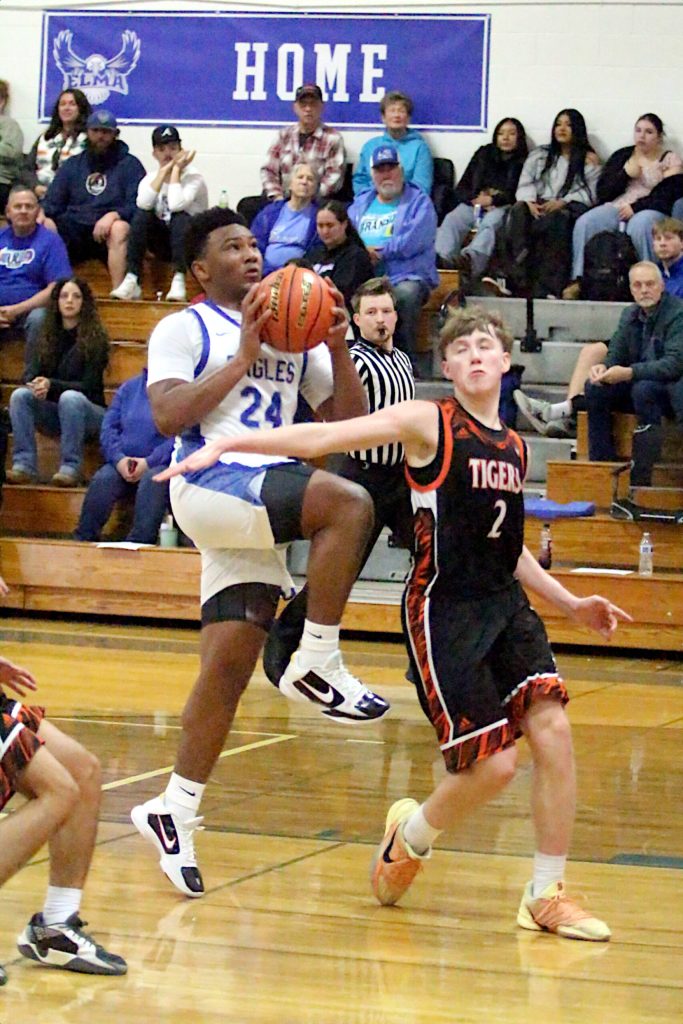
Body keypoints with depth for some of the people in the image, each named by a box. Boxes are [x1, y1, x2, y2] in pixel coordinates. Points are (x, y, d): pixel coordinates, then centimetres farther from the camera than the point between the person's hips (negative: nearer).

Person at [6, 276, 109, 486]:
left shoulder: (95, 339, -6)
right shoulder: (47, 337, 9)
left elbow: (89, 386, -12)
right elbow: (30, 373, 0)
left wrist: (51, 385, -26)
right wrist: (37, 385, -25)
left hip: (87, 411, -4)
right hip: (53, 411, 4)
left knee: (70, 397, -37)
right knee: (20, 395, -23)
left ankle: (70, 468, -36)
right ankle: (24, 466, -31)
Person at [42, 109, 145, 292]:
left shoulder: (129, 164, 8)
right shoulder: (72, 165, 21)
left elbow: (137, 205, -3)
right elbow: (52, 203, 16)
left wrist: (113, 215, -22)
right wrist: (40, 213, -8)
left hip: (107, 232, -3)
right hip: (74, 232, 3)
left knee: (120, 228, -37)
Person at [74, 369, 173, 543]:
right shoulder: (129, 387, 16)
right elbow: (109, 427, 9)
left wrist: (149, 463, -19)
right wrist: (119, 459, -9)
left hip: (161, 464, -4)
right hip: (124, 463, 4)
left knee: (152, 481, -36)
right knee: (102, 480, -25)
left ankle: (138, 544, -39)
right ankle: (83, 540, -22)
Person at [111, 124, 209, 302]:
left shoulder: (193, 177, -11)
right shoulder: (151, 178, 2)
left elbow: (176, 205, -31)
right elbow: (143, 204, -21)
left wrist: (176, 169, -19)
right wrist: (163, 171, -17)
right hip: (163, 244, 4)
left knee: (180, 217, -34)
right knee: (141, 214, -24)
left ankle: (179, 281, -37)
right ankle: (131, 280, -29)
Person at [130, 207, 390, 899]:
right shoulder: (184, 330, 5)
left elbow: (349, 421, 17)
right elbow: (168, 415, -11)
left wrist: (338, 348, 2)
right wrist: (244, 356, -10)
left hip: (267, 500, 6)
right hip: (211, 485, -6)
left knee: (228, 666, 0)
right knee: (348, 503, -28)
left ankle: (173, 813, 7)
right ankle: (315, 664, -20)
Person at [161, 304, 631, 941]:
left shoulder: (514, 448, 14)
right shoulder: (429, 423, -5)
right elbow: (322, 438, -13)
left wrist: (569, 603, 24)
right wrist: (224, 445, -21)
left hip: (505, 603, 6)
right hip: (443, 608, -6)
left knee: (553, 727, -11)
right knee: (492, 764, -10)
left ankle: (547, 896, 1)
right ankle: (410, 837, 22)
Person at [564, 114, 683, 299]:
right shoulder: (622, 156, 21)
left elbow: (666, 197, -4)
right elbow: (602, 191, 13)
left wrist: (635, 207, -14)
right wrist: (626, 174, -2)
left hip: (651, 211, -3)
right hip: (616, 208, 4)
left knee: (639, 226, -40)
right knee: (585, 223, -27)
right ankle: (579, 280, -33)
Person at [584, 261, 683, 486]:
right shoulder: (630, 314, 8)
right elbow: (616, 354, 8)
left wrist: (630, 373, -34)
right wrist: (604, 368, -18)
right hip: (638, 383, 7)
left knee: (643, 388, -36)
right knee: (594, 389, -12)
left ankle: (641, 479, -35)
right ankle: (601, 466, -12)